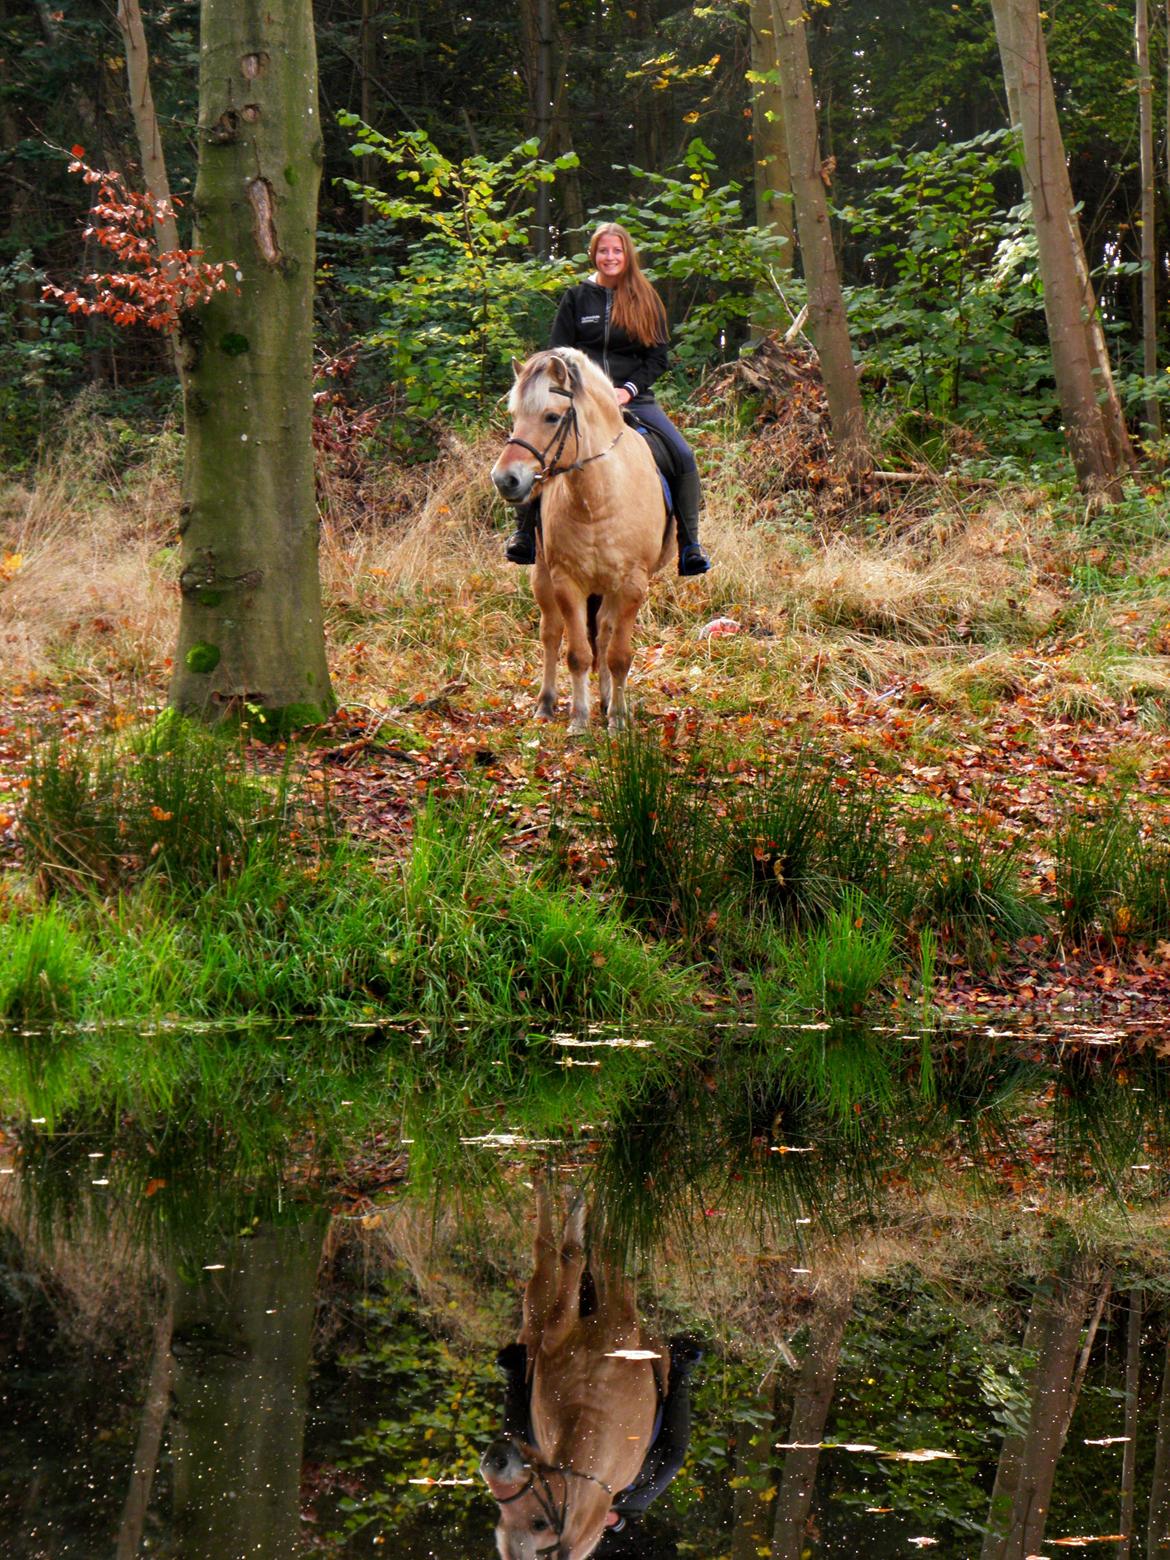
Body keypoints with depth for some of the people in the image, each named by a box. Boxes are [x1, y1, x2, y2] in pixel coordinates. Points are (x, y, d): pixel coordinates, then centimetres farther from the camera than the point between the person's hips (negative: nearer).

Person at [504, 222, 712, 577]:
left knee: (684, 456, -17)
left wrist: (629, 389, -11)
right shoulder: (576, 298, 7)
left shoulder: (645, 300, 8)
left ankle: (690, 547, -7)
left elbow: (657, 357, 5)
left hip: (634, 398, 1)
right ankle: (524, 536, -3)